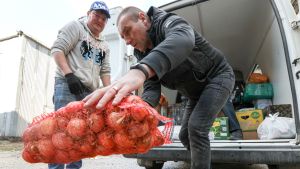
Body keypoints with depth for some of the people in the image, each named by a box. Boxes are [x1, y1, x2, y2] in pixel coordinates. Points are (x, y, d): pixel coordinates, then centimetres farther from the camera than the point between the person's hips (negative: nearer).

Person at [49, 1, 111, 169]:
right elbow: (57, 49, -5)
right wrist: (69, 74, -18)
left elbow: (105, 71, 18)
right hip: (68, 85, -6)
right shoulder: (75, 27, 6)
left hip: (90, 92, 6)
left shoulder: (104, 46, 23)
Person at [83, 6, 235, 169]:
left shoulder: (169, 22, -25)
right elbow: (151, 88, -15)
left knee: (196, 128, -21)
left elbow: (183, 39, -52)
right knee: (185, 136, 9)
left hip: (218, 76, -7)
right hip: (196, 92, 8)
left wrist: (140, 71, -70)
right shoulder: (142, 55, -4)